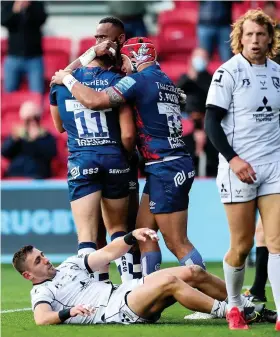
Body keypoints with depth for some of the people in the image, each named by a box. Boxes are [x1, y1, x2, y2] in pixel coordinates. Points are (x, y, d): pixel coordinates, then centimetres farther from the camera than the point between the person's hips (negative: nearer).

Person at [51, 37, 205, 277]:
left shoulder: (140, 80, -10)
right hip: (171, 167, 9)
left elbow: (94, 101, -16)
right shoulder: (166, 82, 16)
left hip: (167, 167, -9)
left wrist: (67, 79, -1)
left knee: (177, 243, -7)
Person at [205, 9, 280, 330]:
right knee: (242, 245, 0)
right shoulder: (228, 72, -5)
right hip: (239, 167, -4)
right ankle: (234, 307, 21)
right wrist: (233, 159, -17)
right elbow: (212, 122, -7)